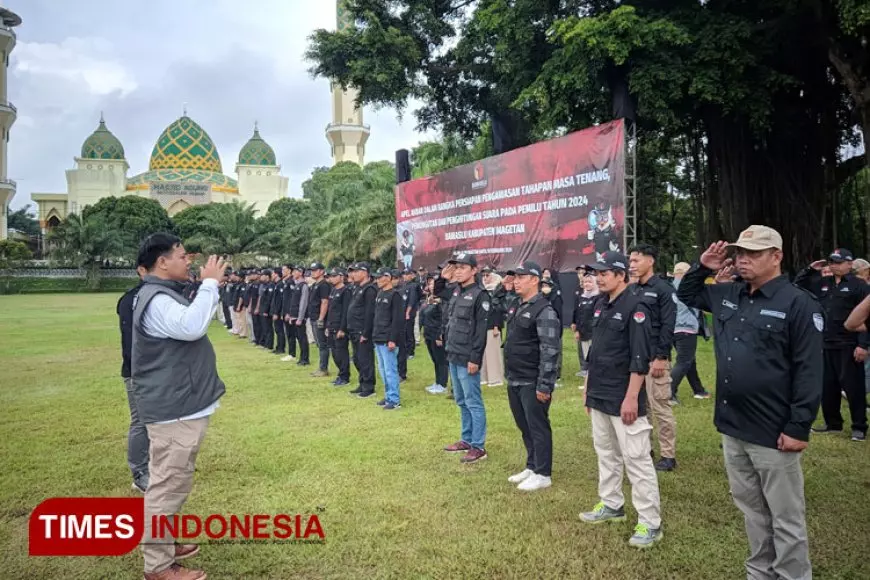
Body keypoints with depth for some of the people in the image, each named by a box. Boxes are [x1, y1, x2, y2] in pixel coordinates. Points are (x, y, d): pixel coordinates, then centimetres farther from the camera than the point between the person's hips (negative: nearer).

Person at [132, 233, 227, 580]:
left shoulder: (165, 294, 16)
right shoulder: (156, 299, -19)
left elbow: (194, 323, 20)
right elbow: (192, 326, -35)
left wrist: (211, 286, 10)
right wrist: (210, 283, -25)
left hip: (179, 405, 11)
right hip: (174, 409, -11)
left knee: (170, 483, 21)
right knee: (168, 485, -2)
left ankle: (164, 546, 36)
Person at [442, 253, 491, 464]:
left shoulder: (479, 295, -12)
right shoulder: (455, 292, 12)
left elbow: (481, 330, -16)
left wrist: (475, 358, -18)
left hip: (467, 359, -8)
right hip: (454, 356, 8)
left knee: (473, 402, -1)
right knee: (461, 401, 16)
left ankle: (478, 446, 6)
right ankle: (467, 439, 27)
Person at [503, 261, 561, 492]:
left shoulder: (544, 311, -15)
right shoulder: (518, 307, 13)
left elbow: (550, 351, -20)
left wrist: (544, 385, -22)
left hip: (532, 383, -9)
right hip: (514, 381, 9)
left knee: (537, 427, 2)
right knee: (524, 427, 18)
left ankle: (542, 474, 15)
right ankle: (531, 466, 32)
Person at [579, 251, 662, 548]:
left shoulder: (635, 307, -14)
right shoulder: (601, 306, 11)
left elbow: (640, 359, -19)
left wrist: (631, 397, -21)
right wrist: (589, 389, 17)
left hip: (623, 399, -9)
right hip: (599, 396, 9)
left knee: (636, 459, -2)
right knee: (606, 453, 18)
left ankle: (650, 523, 7)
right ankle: (611, 505, 33)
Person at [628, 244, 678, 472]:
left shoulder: (663, 289, -8)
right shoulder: (631, 290, 12)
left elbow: (668, 326, -13)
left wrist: (661, 357, -17)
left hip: (654, 358, -7)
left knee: (660, 407, -2)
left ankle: (668, 455, 8)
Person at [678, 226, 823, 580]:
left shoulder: (798, 304, -13)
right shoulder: (726, 296, 7)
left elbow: (809, 371, -15)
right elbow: (685, 295, 24)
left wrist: (799, 427, -17)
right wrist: (702, 268, 4)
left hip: (773, 432, -7)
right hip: (732, 425, 7)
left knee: (785, 518, 8)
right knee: (751, 509, 21)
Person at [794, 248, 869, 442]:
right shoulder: (822, 283, 11)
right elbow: (797, 286, 19)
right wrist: (810, 270, 5)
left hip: (848, 346, -6)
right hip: (825, 345, 6)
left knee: (853, 387, 0)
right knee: (827, 387, 12)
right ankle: (833, 423, 25)